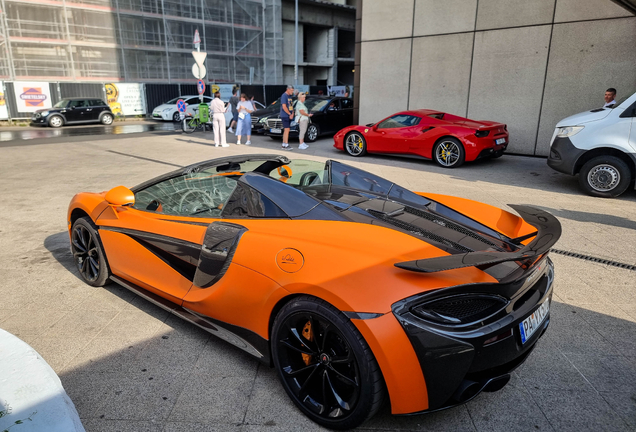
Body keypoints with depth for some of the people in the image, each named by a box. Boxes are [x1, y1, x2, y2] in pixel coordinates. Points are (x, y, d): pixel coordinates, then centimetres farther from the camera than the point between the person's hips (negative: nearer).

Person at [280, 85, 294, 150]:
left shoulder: (289, 96, 16)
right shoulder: (284, 96, -11)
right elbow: (284, 107, -18)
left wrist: (292, 114, 3)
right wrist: (290, 114, -12)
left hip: (289, 116, 9)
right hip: (285, 116, -9)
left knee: (285, 130, 10)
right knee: (287, 130, -12)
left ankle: (284, 144, 14)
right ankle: (286, 145, -13)